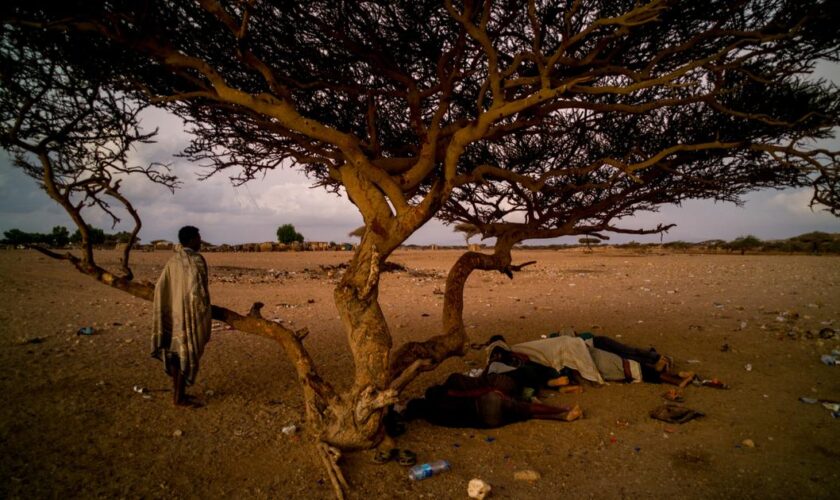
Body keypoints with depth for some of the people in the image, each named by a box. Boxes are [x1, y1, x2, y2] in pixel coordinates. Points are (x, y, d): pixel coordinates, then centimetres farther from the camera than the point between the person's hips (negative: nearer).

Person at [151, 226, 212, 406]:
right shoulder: (195, 260, -18)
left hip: (175, 313, 8)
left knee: (177, 351, 16)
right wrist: (204, 313, -14)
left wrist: (170, 308, 17)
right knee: (187, 354, 1)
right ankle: (179, 397, 9)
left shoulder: (173, 260, 7)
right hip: (190, 313, -8)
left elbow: (160, 287, 8)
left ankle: (177, 393, 25)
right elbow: (196, 290, -23)